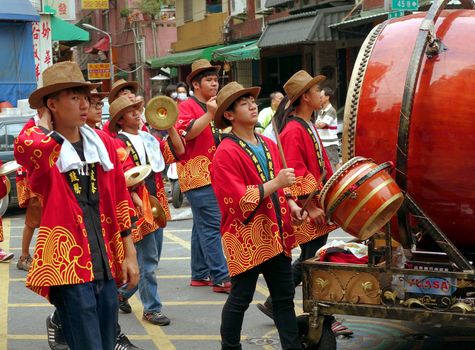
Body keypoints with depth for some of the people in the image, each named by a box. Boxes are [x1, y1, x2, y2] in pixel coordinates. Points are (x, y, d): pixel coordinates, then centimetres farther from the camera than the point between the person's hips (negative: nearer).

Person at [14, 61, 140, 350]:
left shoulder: (103, 144, 9)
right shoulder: (36, 146, -6)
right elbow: (26, 148, -33)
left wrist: (130, 254, 10)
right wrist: (45, 125, -11)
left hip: (107, 264, 6)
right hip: (68, 266, -6)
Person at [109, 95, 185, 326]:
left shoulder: (149, 139, 14)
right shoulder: (119, 143, -7)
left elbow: (178, 152, 10)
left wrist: (170, 126, 3)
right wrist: (138, 201, -24)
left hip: (157, 205, 8)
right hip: (139, 207, -7)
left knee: (151, 259, 14)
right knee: (148, 261, -4)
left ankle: (122, 293, 31)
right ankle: (152, 309, 5)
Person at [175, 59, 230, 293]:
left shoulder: (216, 107, 19)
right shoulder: (187, 107, -6)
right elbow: (185, 133, -23)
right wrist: (209, 114, -25)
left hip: (215, 175, 9)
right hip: (198, 175, -8)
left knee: (202, 225, 14)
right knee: (212, 225, -12)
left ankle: (200, 274, 20)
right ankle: (220, 278, -12)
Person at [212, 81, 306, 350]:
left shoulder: (269, 145, 11)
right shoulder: (226, 153, -13)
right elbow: (239, 200, -20)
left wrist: (290, 204, 6)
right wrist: (275, 183, -23)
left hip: (275, 234, 7)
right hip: (246, 236, -7)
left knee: (285, 296, 10)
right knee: (241, 298, 4)